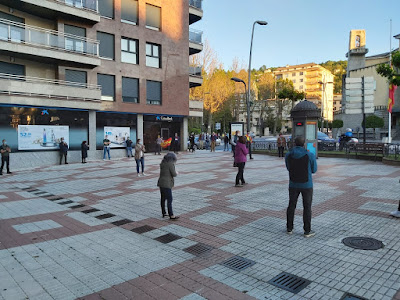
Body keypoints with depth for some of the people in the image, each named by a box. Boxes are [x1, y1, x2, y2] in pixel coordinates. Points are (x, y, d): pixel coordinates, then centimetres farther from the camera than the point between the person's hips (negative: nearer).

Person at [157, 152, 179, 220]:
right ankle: (171, 215, -4)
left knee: (163, 198, 16)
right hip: (166, 184, -9)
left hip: (161, 183, 9)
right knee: (169, 200, -6)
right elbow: (174, 174, -13)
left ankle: (163, 213, 25)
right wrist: (176, 173, 9)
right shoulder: (170, 164, -12)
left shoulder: (162, 163, 12)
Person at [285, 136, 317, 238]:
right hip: (307, 185, -2)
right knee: (307, 207, 10)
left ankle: (289, 228, 24)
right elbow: (313, 170, 1)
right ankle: (307, 231, 18)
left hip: (293, 184, 2)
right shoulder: (310, 155, -15)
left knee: (291, 206, 16)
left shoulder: (288, 155, -7)